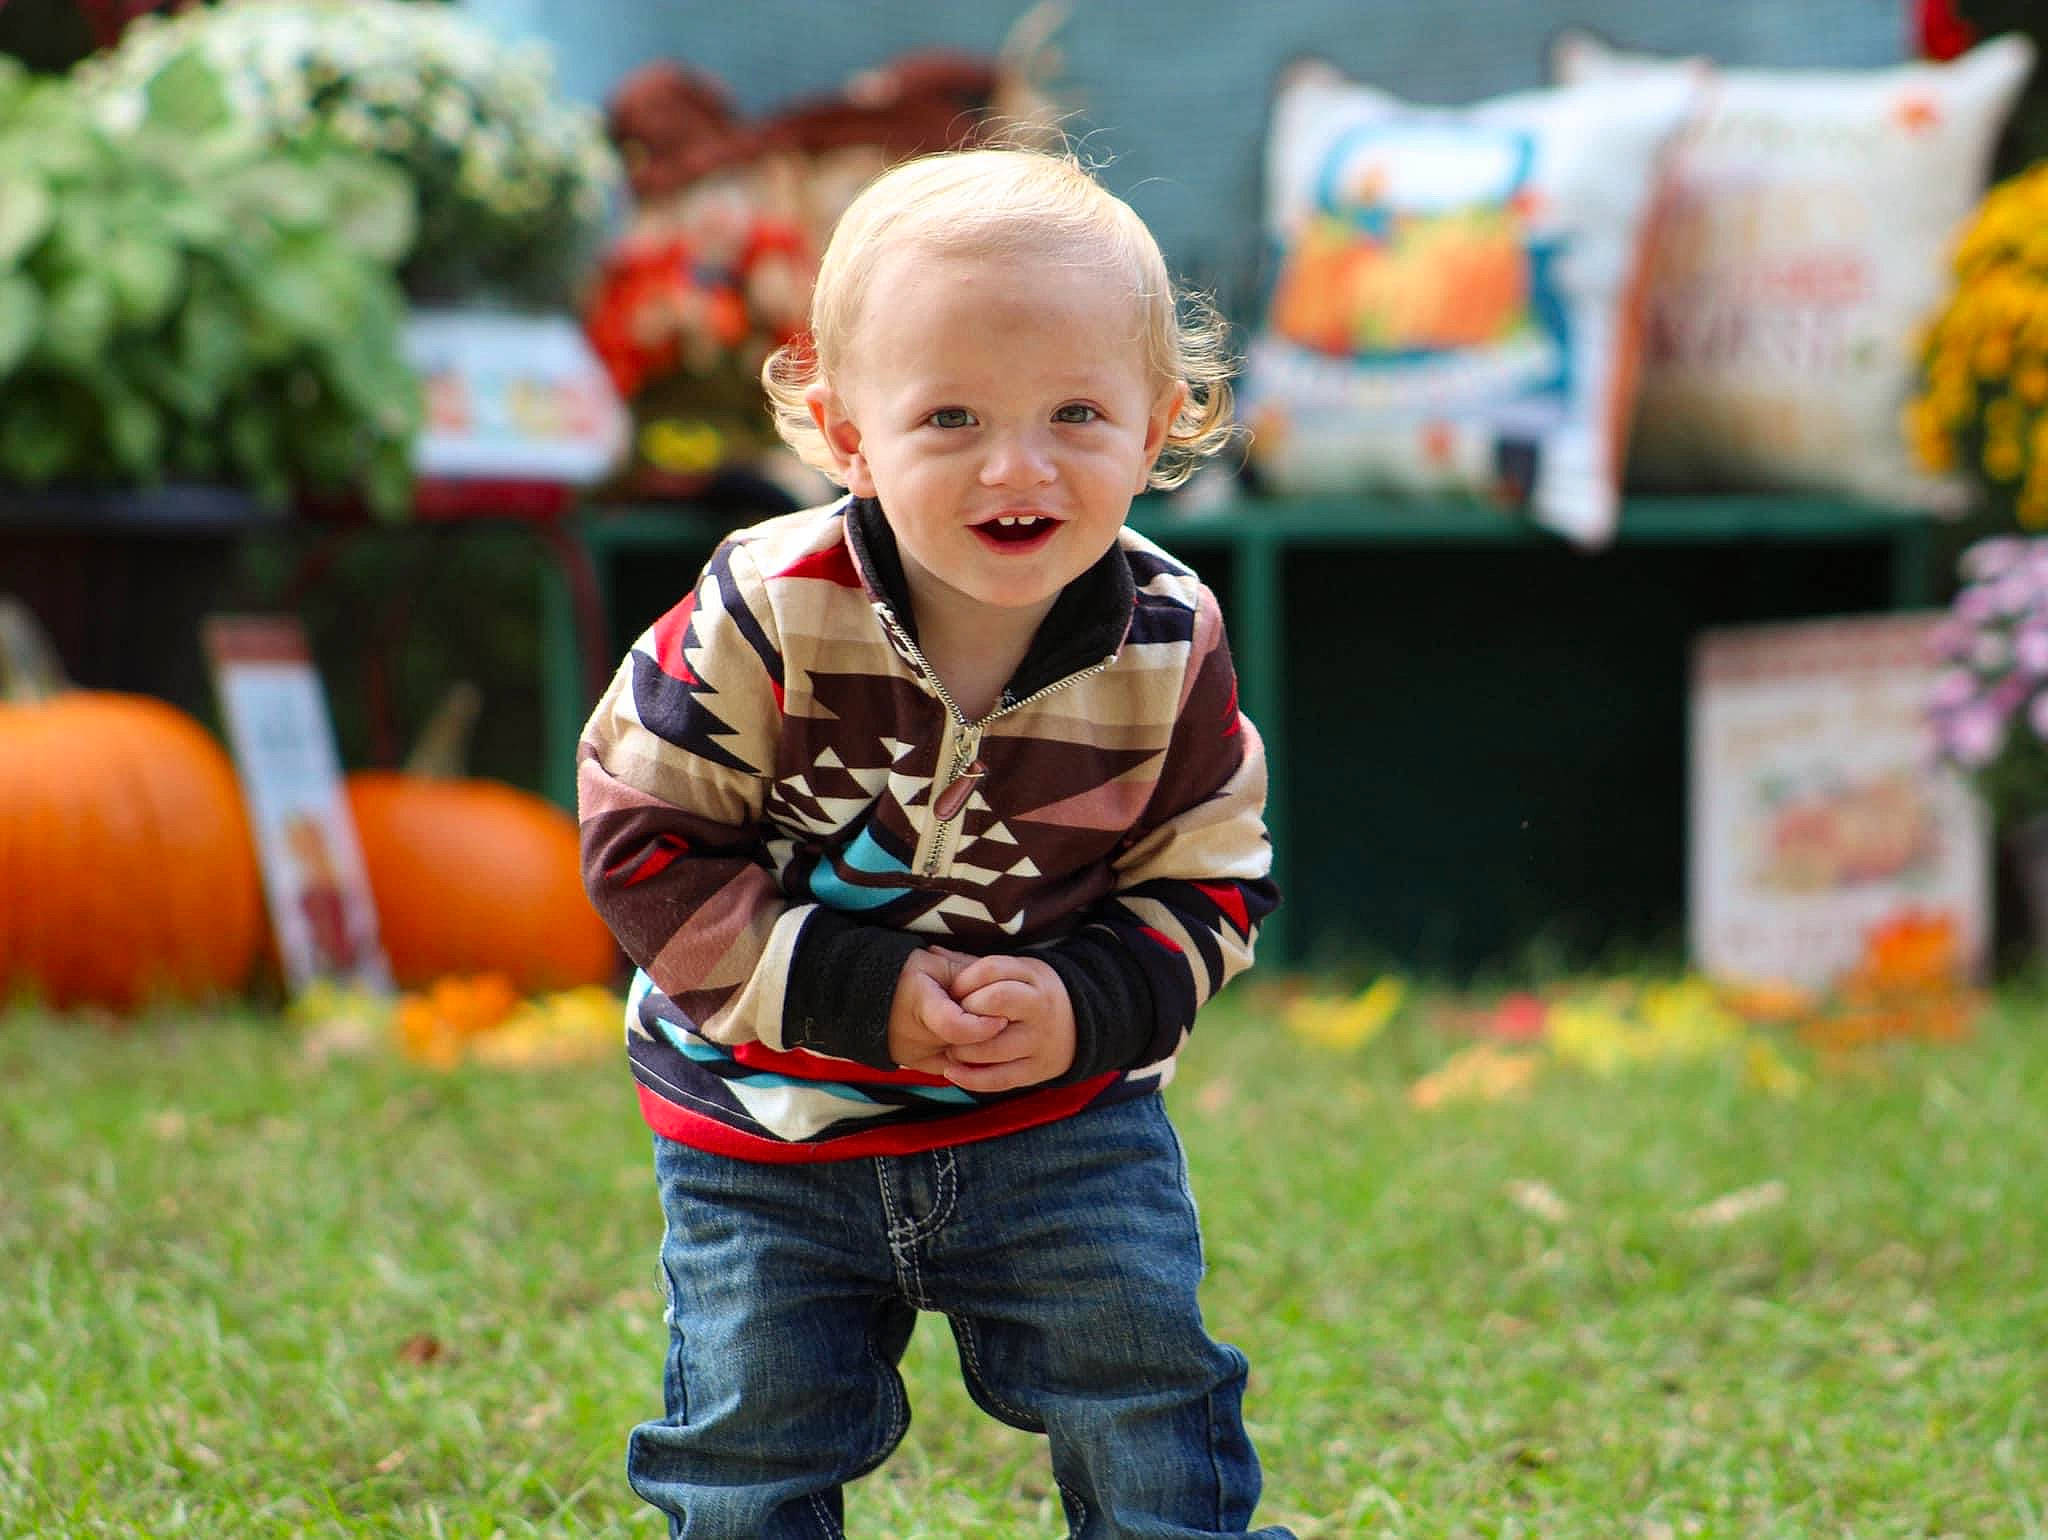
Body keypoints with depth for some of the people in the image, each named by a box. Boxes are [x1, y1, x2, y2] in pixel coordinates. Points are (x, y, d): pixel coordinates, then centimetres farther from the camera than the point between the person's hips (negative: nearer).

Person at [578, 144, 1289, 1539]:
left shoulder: (1170, 651, -13)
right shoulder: (769, 616, -22)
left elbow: (1211, 878, -1)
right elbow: (643, 840, -16)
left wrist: (1094, 1005, -21)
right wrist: (851, 993, -22)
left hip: (1064, 1120, 1)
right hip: (770, 1124, -1)